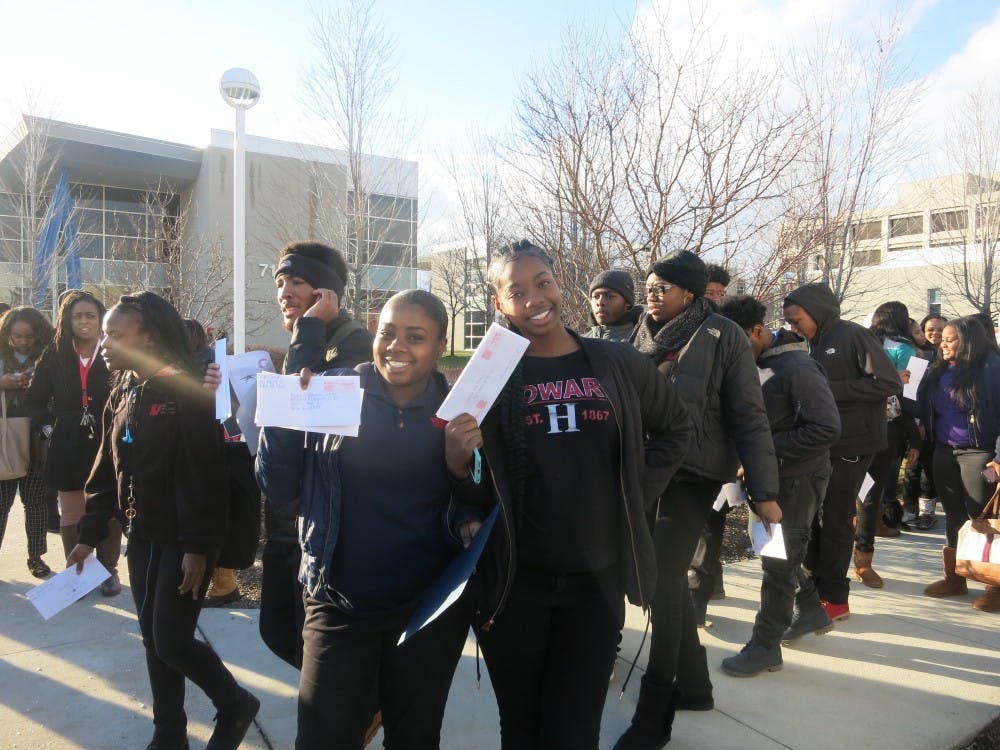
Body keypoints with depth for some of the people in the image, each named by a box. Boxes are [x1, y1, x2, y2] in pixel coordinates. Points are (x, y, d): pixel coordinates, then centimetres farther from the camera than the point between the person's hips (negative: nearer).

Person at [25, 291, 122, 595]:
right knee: (72, 516, 11)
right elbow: (35, 399, 14)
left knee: (110, 513, 7)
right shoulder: (54, 356, 3)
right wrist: (46, 428, 3)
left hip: (108, 446, -2)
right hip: (68, 448, 3)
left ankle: (109, 570, 21)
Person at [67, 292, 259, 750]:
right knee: (153, 639, 14)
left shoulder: (185, 390, -17)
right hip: (142, 535, 8)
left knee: (171, 639, -4)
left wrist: (197, 546, -22)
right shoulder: (122, 393, 8)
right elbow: (107, 468, 13)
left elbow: (200, 473, -21)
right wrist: (90, 534, 13)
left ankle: (235, 706, 20)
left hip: (183, 538, -7)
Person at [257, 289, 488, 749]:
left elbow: (479, 511, 2)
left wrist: (462, 468, -19)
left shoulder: (457, 412, -4)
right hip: (339, 608, -1)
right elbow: (278, 492, -3)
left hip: (431, 610, 1)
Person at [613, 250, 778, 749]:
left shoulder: (722, 337, -9)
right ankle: (693, 683, 32)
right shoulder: (643, 336, 8)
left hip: (692, 474, -6)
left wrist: (763, 491, -13)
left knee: (663, 582, -6)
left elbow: (748, 418, -9)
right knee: (666, 578, 12)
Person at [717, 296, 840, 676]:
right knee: (788, 553, 19)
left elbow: (826, 428, -25)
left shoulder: (797, 368, -20)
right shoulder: (756, 363, 5)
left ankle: (765, 645, 10)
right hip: (771, 474, 8)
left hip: (797, 478, -8)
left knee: (779, 560, 0)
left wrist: (767, 449, -23)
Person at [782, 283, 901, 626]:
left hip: (852, 445, -7)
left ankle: (833, 599, 13)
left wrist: (831, 389, -20)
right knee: (811, 517, 8)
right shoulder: (815, 344, 12)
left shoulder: (853, 336, -10)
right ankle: (815, 589, 20)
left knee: (834, 521, 0)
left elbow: (889, 383, -17)